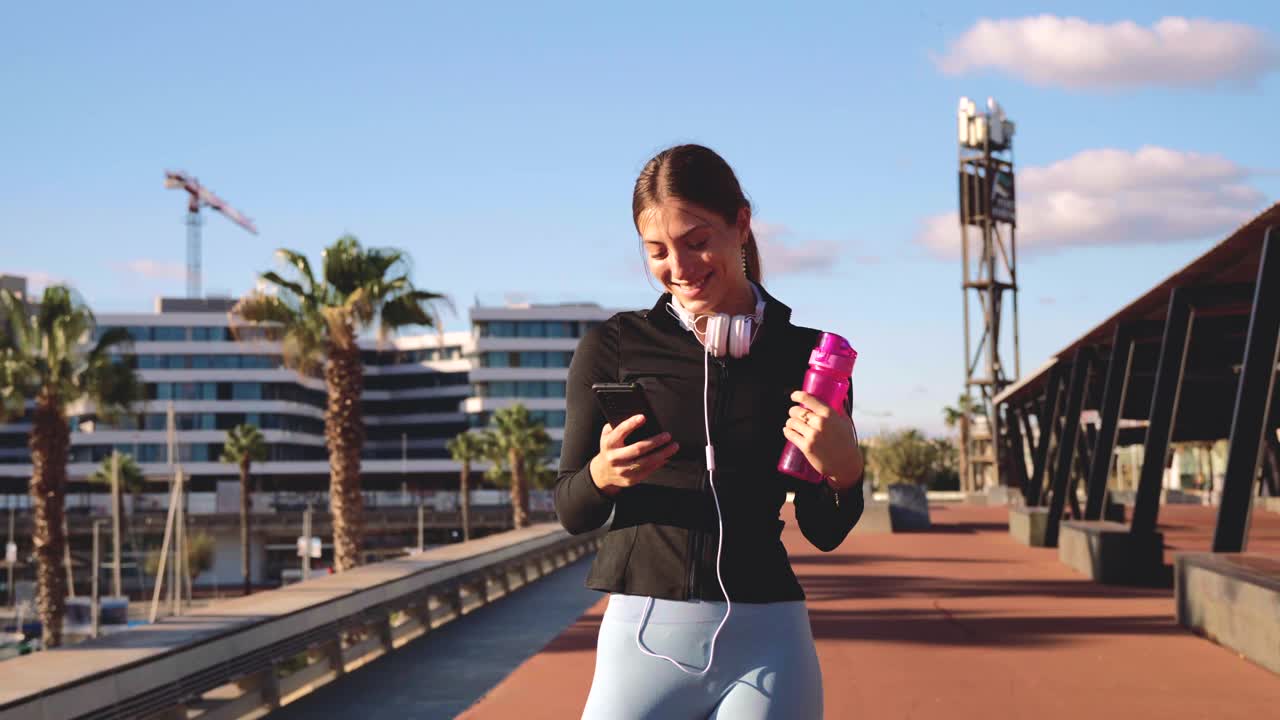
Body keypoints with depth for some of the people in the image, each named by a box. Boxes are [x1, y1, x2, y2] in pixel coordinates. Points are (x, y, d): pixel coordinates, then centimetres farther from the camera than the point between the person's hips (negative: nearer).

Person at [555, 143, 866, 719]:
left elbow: (825, 532, 9)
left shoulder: (806, 355, 5)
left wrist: (843, 471, -11)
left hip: (766, 643, 1)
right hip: (645, 634, 0)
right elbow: (571, 512, 6)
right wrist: (603, 474, -15)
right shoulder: (612, 347, 3)